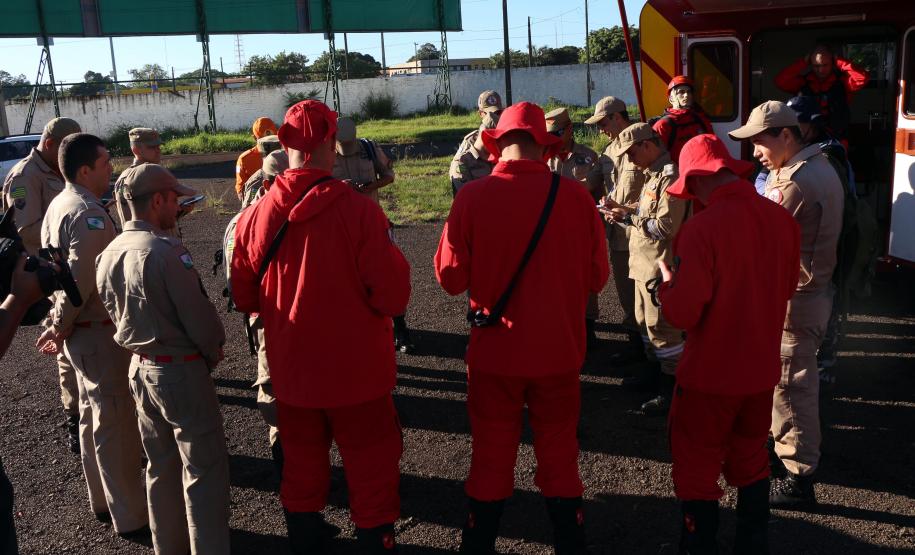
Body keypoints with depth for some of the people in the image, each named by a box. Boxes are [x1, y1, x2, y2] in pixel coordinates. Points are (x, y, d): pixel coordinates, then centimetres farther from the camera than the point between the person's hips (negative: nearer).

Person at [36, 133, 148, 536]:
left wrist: (58, 323, 13)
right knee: (115, 422, -1)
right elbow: (81, 281, -27)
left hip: (79, 331, 10)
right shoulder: (89, 214, -22)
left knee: (93, 415, 20)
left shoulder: (57, 205, 8)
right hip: (98, 331, -10)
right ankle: (131, 517, 11)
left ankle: (102, 500, 35)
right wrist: (60, 329, -13)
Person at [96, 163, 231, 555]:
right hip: (181, 370, -8)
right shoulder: (166, 252, -22)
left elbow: (114, 312, 11)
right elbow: (199, 316, -19)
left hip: (140, 367, 8)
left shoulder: (108, 255, 3)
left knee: (161, 464, 20)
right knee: (204, 468, 3)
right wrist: (213, 351, -1)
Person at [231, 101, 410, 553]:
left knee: (301, 455, 23)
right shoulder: (357, 209, -20)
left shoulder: (256, 214, -8)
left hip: (291, 366, 4)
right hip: (355, 367, -4)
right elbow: (393, 296, -19)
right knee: (371, 460, 14)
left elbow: (244, 298, 2)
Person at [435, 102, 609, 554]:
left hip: (494, 352, 0)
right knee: (559, 458, 18)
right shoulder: (575, 196, -12)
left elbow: (451, 278, -8)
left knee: (490, 460, 16)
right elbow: (596, 277, -4)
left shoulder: (472, 197, -13)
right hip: (559, 351, 1)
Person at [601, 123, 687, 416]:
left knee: (661, 325, -3)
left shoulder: (670, 177, -18)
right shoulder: (653, 175, 14)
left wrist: (628, 217, -17)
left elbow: (667, 227, -25)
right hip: (644, 263, 10)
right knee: (644, 320, 20)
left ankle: (671, 388, 6)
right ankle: (656, 370, 36)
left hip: (659, 265, -10)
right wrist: (625, 210, 3)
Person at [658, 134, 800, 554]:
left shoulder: (702, 228, -23)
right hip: (761, 367, 6)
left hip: (710, 373, -6)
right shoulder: (783, 220, -5)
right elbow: (785, 288, 11)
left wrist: (667, 280, -4)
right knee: (751, 460, 23)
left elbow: (681, 314, -22)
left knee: (696, 469, 11)